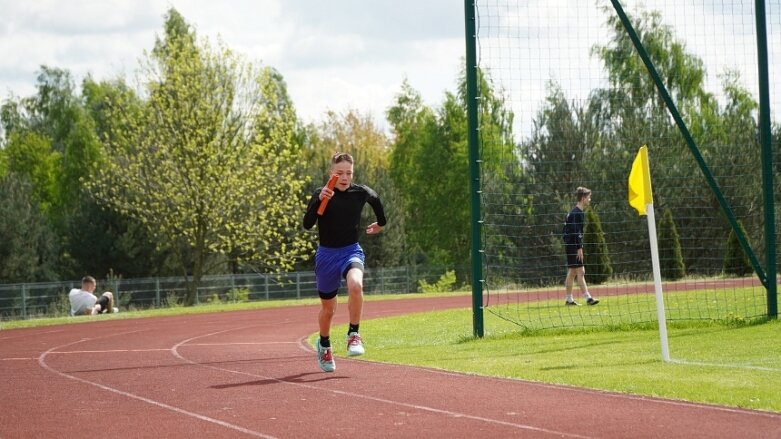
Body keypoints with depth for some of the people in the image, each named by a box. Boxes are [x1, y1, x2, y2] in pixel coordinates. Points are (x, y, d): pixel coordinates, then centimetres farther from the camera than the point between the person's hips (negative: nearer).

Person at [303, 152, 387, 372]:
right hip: (327, 254, 0)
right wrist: (320, 200, -36)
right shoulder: (321, 194, -10)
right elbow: (307, 224, -24)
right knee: (328, 308, 13)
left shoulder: (360, 193, -4)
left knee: (355, 285, -35)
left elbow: (375, 199, 21)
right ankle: (324, 346, 42)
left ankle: (354, 335, -19)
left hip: (352, 251, 0)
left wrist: (381, 223, 32)